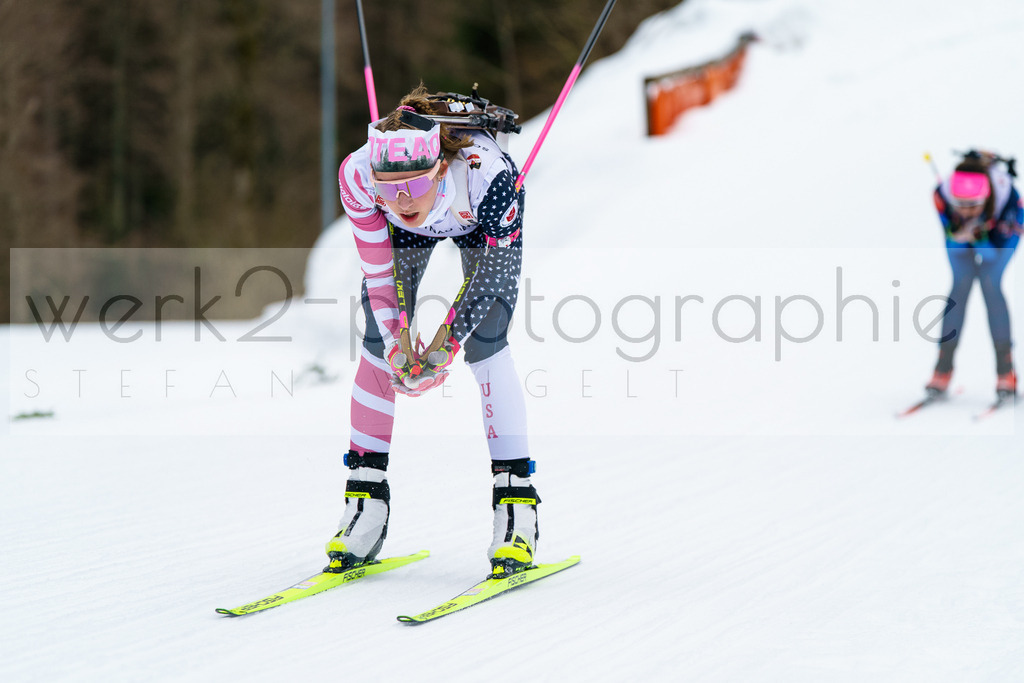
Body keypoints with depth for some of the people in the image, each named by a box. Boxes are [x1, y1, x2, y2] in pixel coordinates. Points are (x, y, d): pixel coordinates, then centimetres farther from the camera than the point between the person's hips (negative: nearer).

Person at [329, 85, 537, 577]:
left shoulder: (486, 175, -43)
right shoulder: (356, 176, -38)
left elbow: (493, 273, -27)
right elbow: (379, 272, -22)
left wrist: (447, 342, -27)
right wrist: (399, 345, -28)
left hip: (485, 224, -2)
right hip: (405, 232, 2)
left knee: (484, 342, -15)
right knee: (378, 340, -6)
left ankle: (517, 499, -9)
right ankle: (366, 494, 3)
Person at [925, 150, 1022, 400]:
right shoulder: (943, 193, -38)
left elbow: (997, 247, -30)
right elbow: (950, 234, -23)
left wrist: (978, 235, -46)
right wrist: (957, 236, -44)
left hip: (1001, 229, -1)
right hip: (959, 229, 2)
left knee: (990, 283, -17)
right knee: (961, 283, -13)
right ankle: (943, 369, -7)